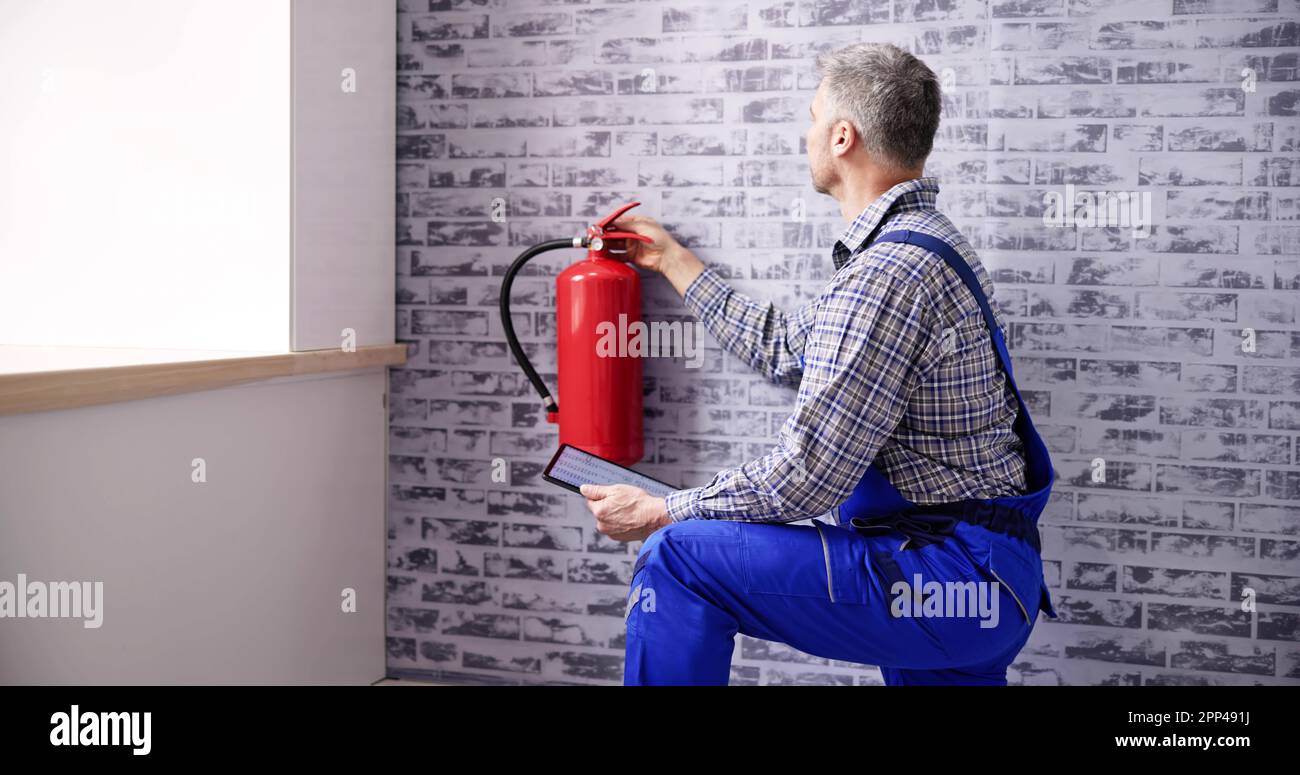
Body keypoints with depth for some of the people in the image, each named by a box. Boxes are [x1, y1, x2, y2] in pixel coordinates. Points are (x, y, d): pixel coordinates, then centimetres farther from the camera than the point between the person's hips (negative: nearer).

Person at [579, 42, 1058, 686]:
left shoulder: (891, 270, -21)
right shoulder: (912, 243, 13)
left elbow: (803, 480, -22)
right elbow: (786, 351, 24)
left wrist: (658, 512, -8)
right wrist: (675, 261, 31)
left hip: (951, 573, -10)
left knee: (678, 557, -10)